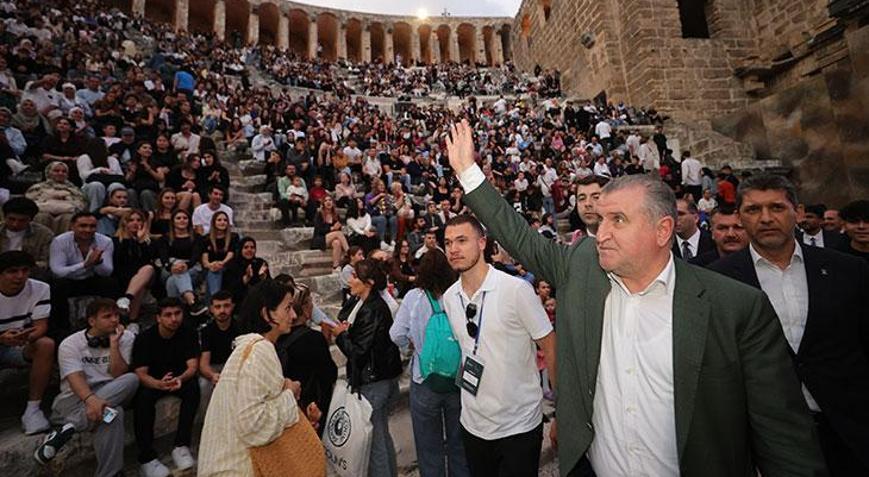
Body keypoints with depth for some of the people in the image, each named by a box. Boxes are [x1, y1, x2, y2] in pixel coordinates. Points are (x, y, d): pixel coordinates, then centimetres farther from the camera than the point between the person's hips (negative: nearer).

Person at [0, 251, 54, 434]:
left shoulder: (40, 289, -11)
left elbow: (41, 326, -13)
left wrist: (28, 337, -36)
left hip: (21, 348, 0)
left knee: (47, 345, -32)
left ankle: (32, 409, -24)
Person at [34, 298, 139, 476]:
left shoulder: (126, 338, 4)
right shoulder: (70, 343, -1)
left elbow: (119, 375, -6)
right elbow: (75, 378, -19)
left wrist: (114, 343, -15)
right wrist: (91, 399, -40)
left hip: (112, 395, 2)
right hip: (76, 398, -2)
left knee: (131, 379, -36)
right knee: (112, 413, -36)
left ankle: (68, 429, -31)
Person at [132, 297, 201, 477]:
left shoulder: (189, 333, -11)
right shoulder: (144, 338, -13)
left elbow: (193, 366, -16)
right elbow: (141, 374, -19)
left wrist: (180, 379, -40)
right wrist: (159, 384, -42)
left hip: (180, 378, 1)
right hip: (152, 381, 0)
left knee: (193, 386, -30)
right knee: (143, 396, -32)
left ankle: (181, 446, -23)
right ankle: (146, 457, -24)